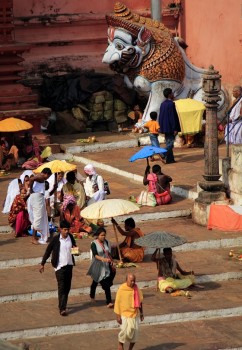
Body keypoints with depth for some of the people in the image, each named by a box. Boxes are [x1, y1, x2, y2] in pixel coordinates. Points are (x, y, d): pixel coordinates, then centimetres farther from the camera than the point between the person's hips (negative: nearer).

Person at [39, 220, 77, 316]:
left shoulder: (70, 237, 2)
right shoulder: (55, 239, -10)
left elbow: (74, 246, 18)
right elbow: (48, 251, -2)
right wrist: (42, 264, -1)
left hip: (69, 265, 5)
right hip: (59, 266, -5)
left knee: (67, 287, 11)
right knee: (61, 287, -8)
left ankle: (62, 304, 28)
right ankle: (62, 308, -9)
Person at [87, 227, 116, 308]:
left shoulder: (106, 242, 7)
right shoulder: (94, 244, -11)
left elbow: (109, 254, 16)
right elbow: (95, 255, -24)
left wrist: (112, 264, 15)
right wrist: (103, 259, -39)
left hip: (106, 266, 5)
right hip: (98, 267, -5)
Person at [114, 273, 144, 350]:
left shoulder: (136, 289, 1)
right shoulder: (121, 289, -13)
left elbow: (140, 301, 12)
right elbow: (117, 302, -10)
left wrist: (141, 313, 15)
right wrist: (118, 315, -12)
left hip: (134, 314, 4)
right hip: (124, 314, -4)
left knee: (134, 331, 5)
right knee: (125, 330, -14)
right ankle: (121, 344, 12)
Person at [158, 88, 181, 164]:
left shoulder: (163, 104, 8)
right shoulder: (171, 104, -18)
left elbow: (160, 117, 14)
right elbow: (172, 117, -20)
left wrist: (161, 127, 22)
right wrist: (175, 129, -18)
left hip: (165, 127, 9)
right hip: (170, 127, -9)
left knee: (168, 143, 15)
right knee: (170, 143, -4)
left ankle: (171, 158, 19)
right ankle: (168, 159, -7)